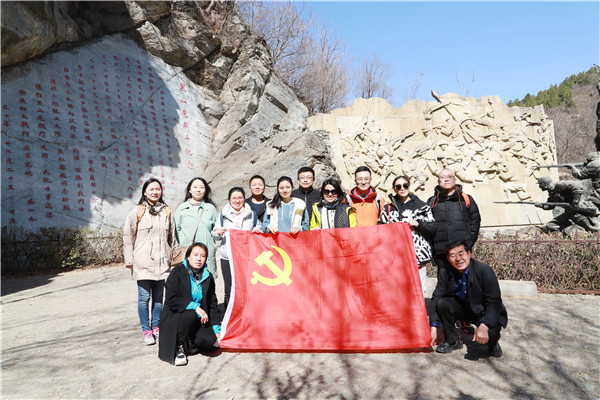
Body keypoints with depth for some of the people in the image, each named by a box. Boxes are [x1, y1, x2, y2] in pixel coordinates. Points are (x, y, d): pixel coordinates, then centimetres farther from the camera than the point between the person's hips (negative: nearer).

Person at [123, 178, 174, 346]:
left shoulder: (167, 211, 11)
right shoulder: (137, 212, 1)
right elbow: (128, 237, 2)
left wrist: (171, 258, 15)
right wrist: (129, 260, -1)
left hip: (162, 262, 3)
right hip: (143, 262, -3)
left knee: (158, 296, 10)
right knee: (144, 297, 0)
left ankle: (156, 327, 24)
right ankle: (146, 330, 13)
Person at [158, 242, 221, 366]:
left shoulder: (208, 277, 5)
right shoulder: (177, 272, -10)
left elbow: (212, 304, 9)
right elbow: (172, 301, -18)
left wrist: (216, 329, 2)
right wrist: (195, 307, -26)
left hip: (198, 319, 4)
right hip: (174, 317, -4)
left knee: (209, 339, -22)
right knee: (190, 314, -36)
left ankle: (189, 341, 13)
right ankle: (178, 347, -10)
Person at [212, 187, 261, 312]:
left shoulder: (251, 214, 12)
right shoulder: (223, 214, 11)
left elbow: (257, 232, 18)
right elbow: (215, 235, 14)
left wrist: (258, 230, -4)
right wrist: (218, 232, -8)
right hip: (227, 257, 0)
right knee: (229, 290, 4)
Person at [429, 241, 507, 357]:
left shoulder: (485, 271, -25)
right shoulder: (444, 272, -14)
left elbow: (494, 304, -26)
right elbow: (436, 299, -11)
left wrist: (484, 326, -42)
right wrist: (434, 327, -20)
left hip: (485, 313, -3)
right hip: (464, 310, 3)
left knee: (489, 334, -32)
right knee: (442, 303, -24)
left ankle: (493, 344, 9)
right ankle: (453, 341, 0)